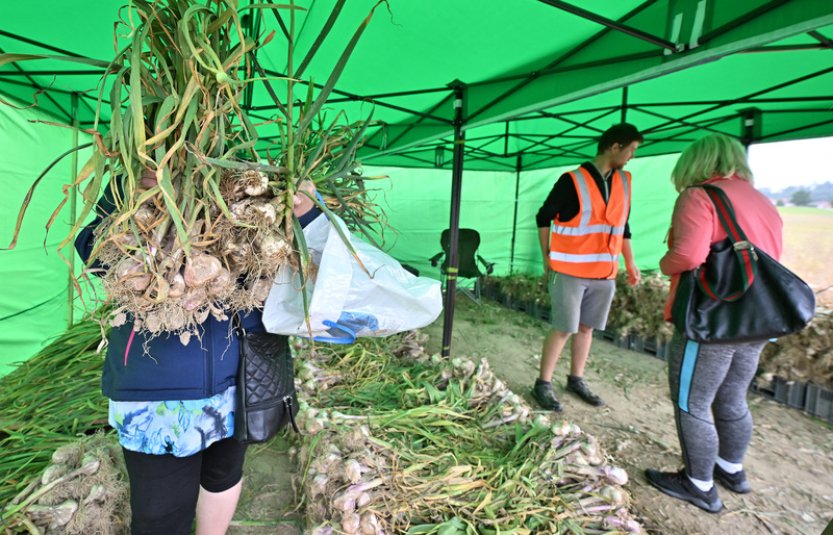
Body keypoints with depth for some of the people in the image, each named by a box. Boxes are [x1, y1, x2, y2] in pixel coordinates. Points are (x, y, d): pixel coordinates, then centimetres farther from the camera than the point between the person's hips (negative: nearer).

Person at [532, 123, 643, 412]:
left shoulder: (624, 181, 10)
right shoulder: (572, 180, -10)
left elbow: (623, 226, 18)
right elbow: (543, 217, -3)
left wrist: (630, 263, 17)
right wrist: (548, 258, -4)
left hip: (605, 272, 6)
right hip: (570, 271, -6)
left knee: (586, 327, 13)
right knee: (563, 329, -3)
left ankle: (576, 380, 28)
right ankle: (543, 384, 10)